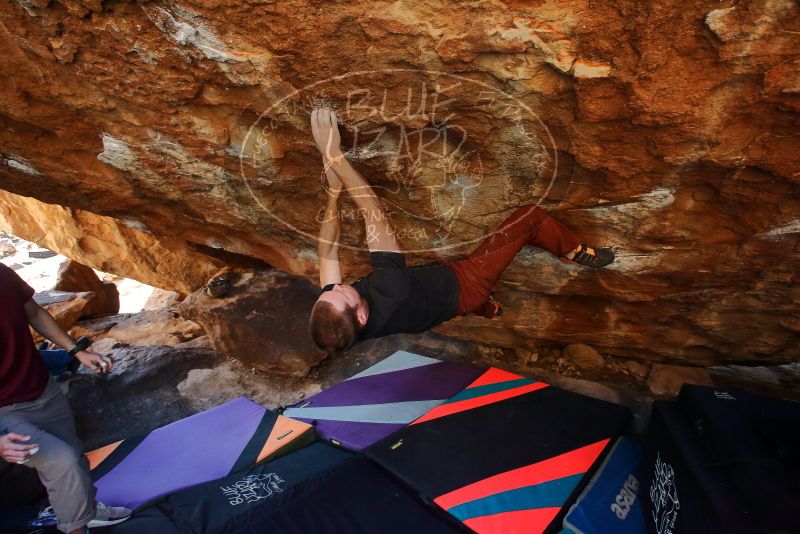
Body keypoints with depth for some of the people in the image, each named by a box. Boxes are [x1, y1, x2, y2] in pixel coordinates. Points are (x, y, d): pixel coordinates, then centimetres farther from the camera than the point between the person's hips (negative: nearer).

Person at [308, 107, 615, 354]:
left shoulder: (329, 313, -27)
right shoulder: (387, 295, -46)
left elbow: (328, 253, -12)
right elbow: (373, 213, -42)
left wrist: (333, 192, -11)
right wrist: (333, 154, -39)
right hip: (462, 285, -6)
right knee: (530, 216, -1)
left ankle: (488, 310, 59)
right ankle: (576, 253, 26)